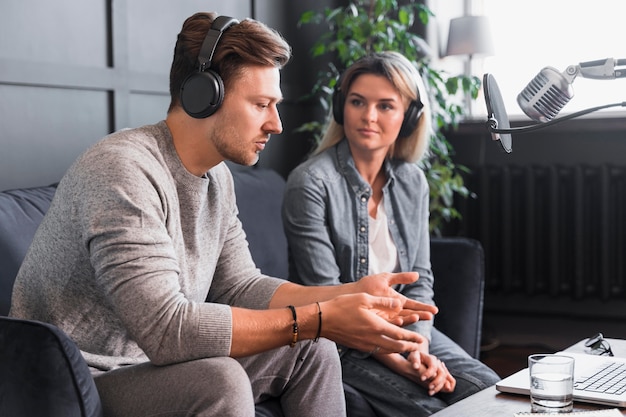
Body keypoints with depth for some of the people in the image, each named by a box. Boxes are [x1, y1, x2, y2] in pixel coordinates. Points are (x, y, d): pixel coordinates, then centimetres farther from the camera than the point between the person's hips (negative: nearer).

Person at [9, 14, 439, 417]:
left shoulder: (218, 176, 5)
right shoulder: (125, 169, -26)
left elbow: (241, 286, 7)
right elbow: (166, 329, -32)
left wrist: (354, 295, -6)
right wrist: (318, 318, -29)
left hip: (155, 362, 9)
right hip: (84, 380, -9)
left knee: (312, 350, 5)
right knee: (219, 381, -32)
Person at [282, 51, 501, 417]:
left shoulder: (413, 182, 5)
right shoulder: (311, 183, -15)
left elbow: (419, 279, 6)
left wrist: (419, 348, -13)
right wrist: (396, 361, -21)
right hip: (339, 342, -6)